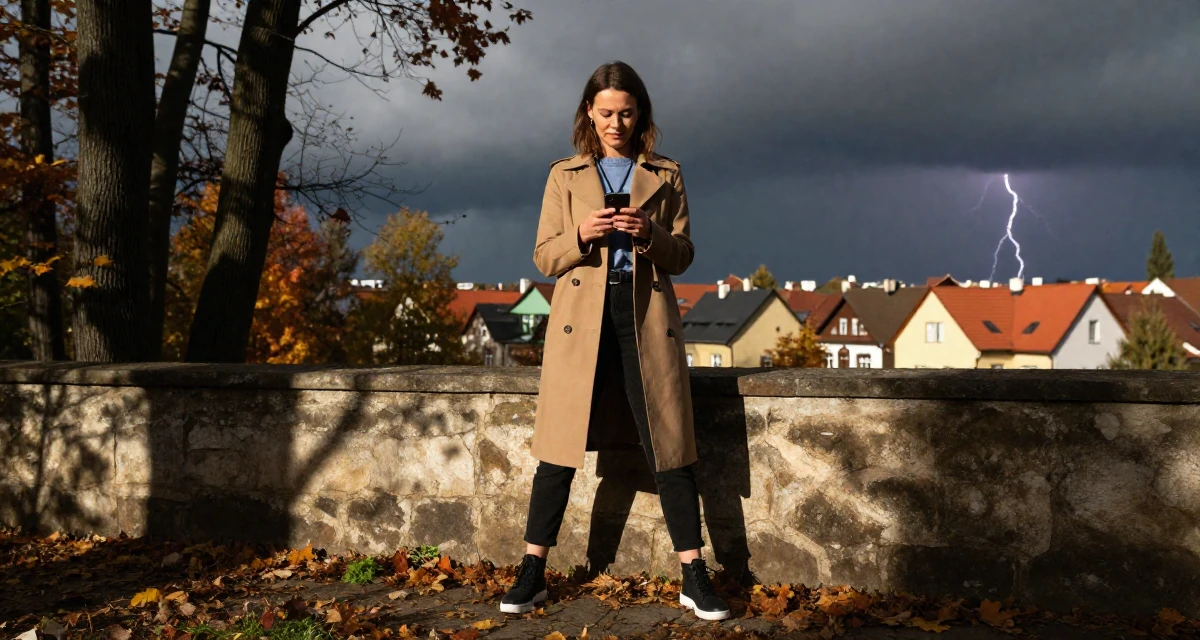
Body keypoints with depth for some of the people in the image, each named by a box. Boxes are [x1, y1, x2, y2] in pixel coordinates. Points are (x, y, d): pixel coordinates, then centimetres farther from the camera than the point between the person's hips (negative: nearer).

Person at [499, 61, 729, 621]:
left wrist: (650, 235, -12)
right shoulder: (565, 175, 11)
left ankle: (694, 576, 5)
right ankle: (532, 573, 10)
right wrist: (580, 236, -13)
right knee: (561, 448, 0)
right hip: (580, 319, 0)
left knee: (668, 447, -2)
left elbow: (682, 255, 8)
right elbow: (544, 257, 7)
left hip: (646, 318, 0)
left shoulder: (665, 175, 12)